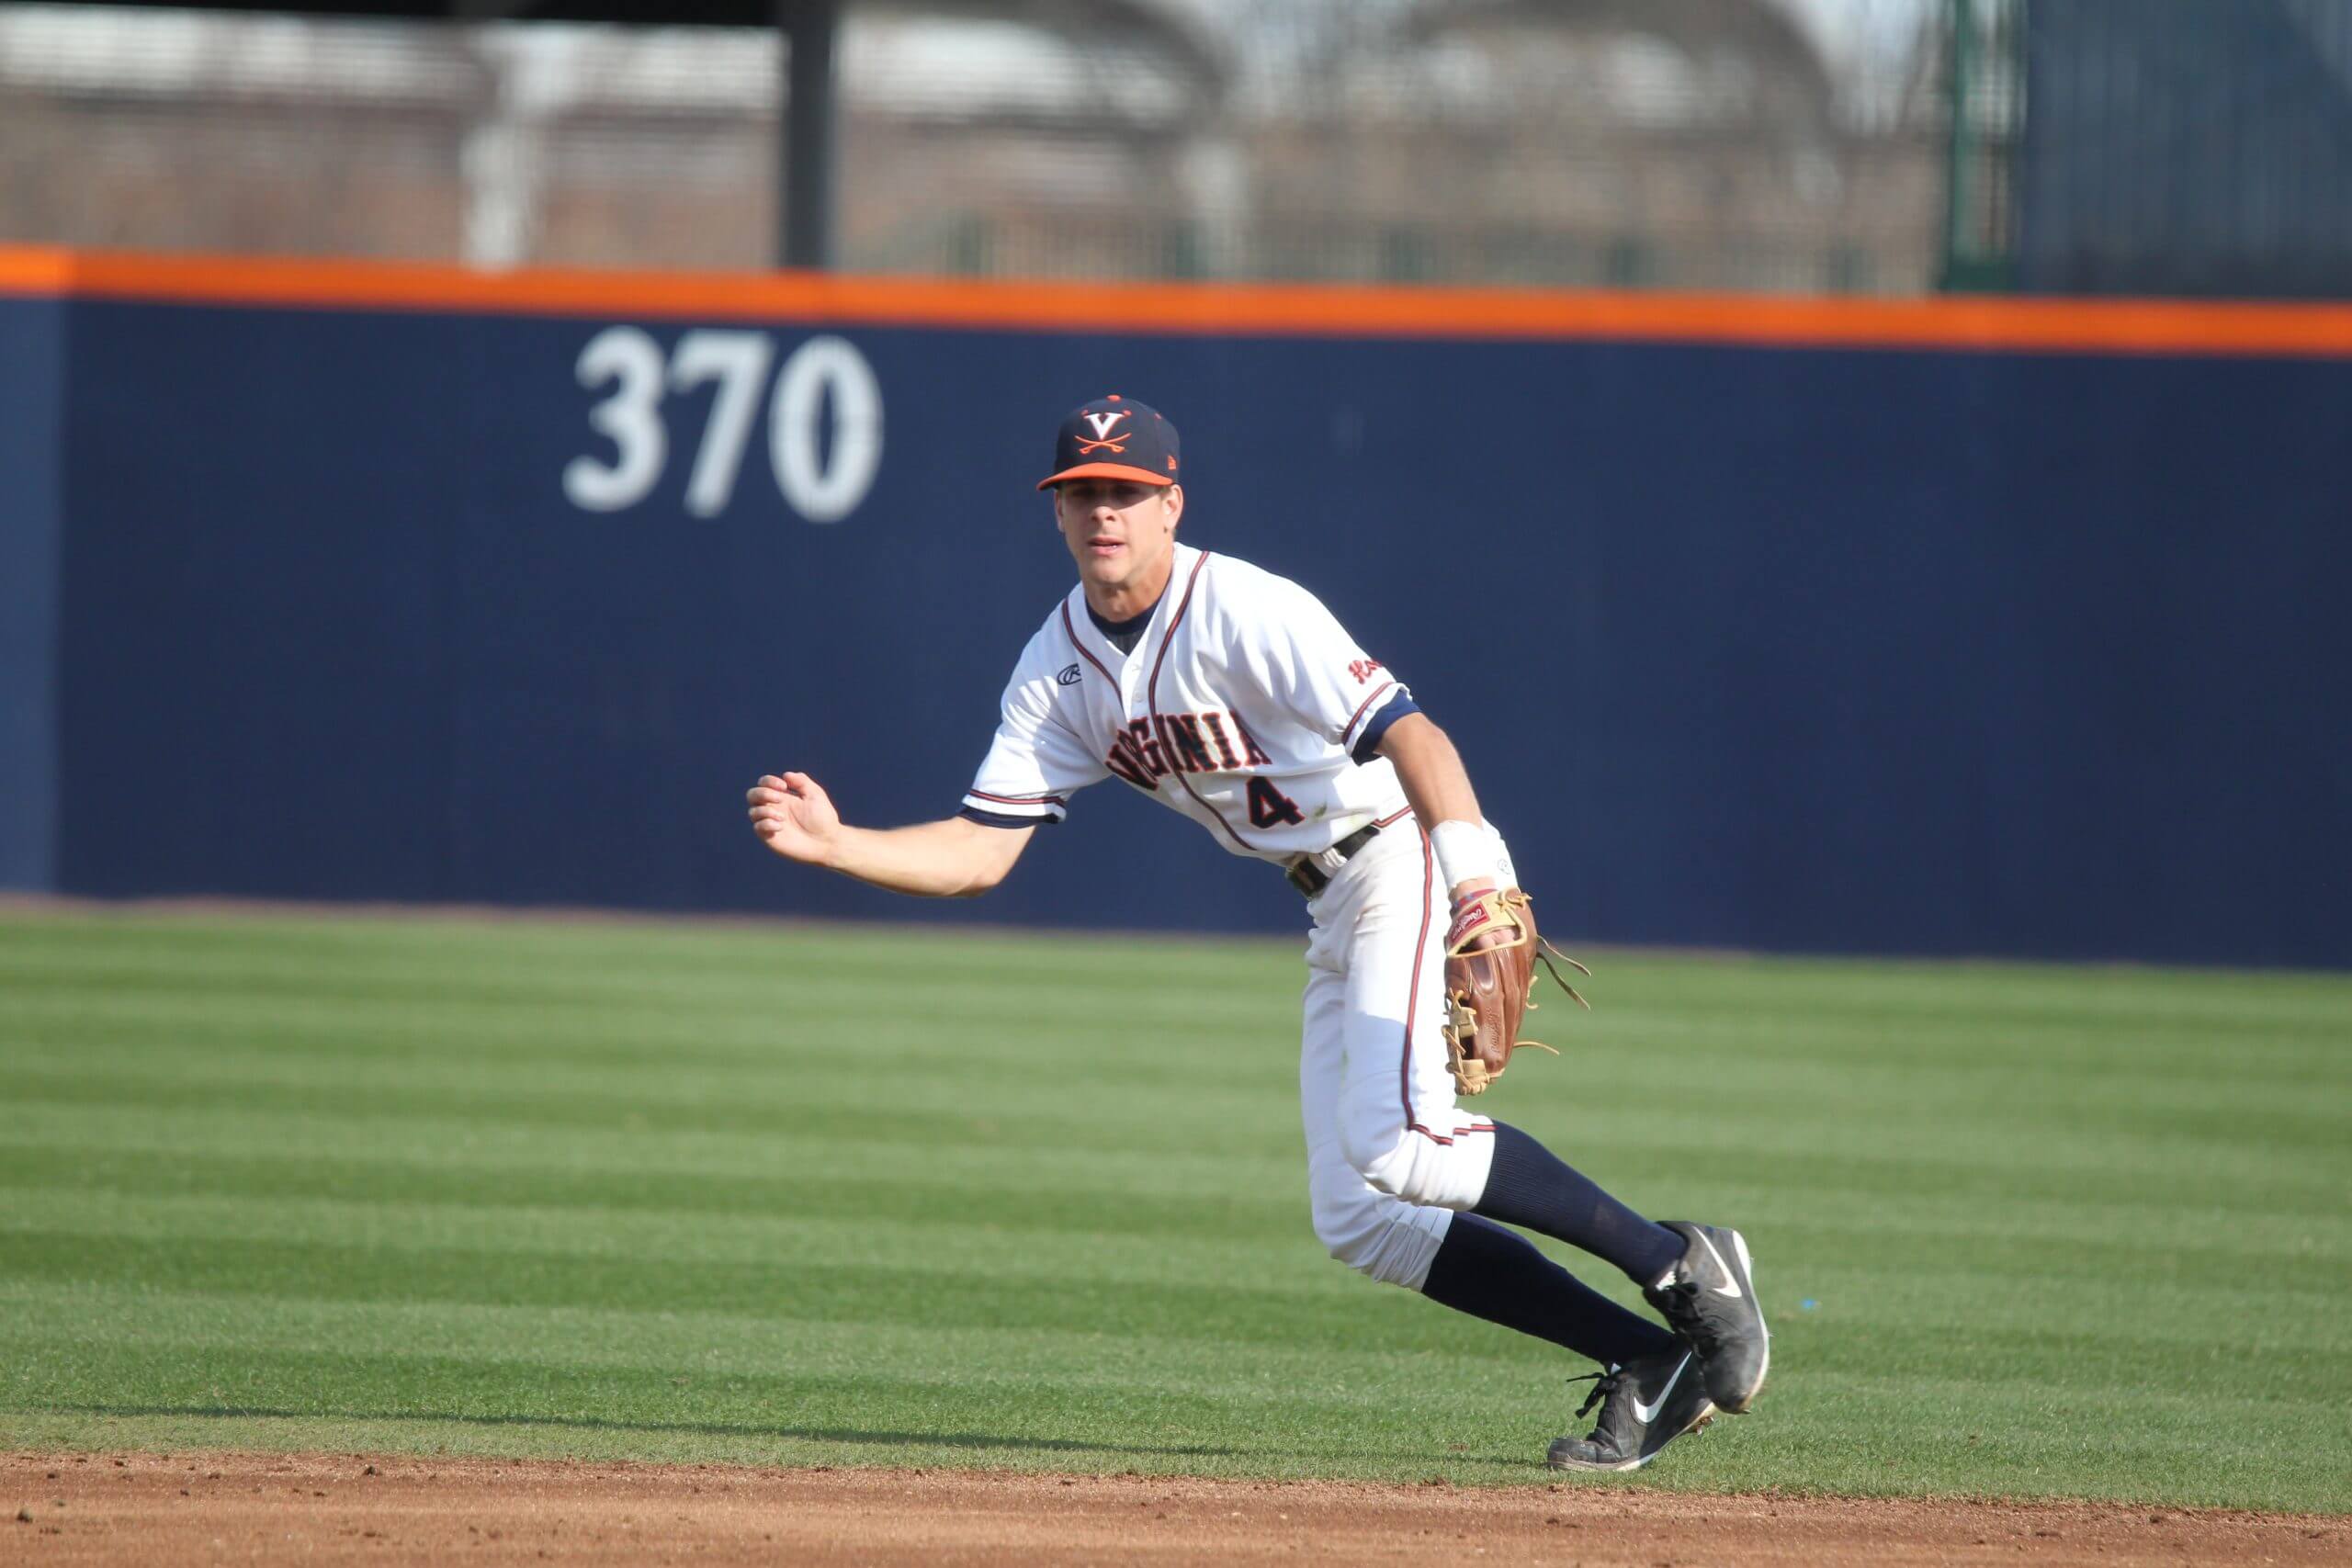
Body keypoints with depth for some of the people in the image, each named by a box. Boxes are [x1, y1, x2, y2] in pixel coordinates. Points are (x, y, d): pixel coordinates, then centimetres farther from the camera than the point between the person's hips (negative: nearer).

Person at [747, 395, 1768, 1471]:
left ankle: (1682, 1270, -16)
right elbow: (980, 853, 2)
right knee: (1354, 1219, 3)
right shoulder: (1060, 669, 4)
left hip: (1412, 857, -9)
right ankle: (1648, 1362, 5)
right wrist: (832, 846, -13)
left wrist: (1478, 884, -46)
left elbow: (1404, 731, -31)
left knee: (1395, 1143, -28)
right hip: (1333, 908, 9)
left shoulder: (1243, 614, -20)